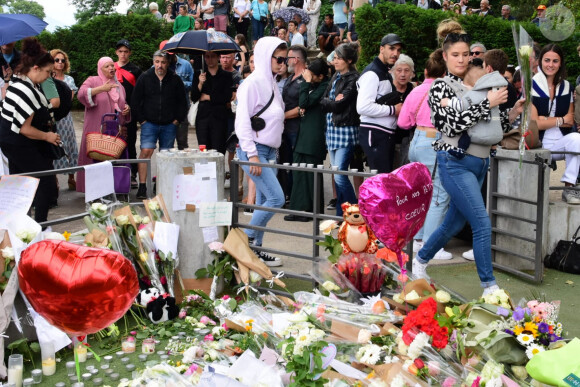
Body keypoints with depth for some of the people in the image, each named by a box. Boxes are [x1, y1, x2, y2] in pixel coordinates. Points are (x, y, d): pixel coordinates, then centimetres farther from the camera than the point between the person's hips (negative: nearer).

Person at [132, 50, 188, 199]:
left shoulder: (175, 80, 4)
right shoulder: (145, 78, 2)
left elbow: (182, 102, 10)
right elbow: (135, 100, 6)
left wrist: (177, 120, 3)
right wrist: (141, 119, 0)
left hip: (169, 125, 1)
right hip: (149, 123, -1)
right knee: (146, 151, -15)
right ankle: (142, 187, -13)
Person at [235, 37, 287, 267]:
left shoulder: (271, 84, 15)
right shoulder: (252, 83, -11)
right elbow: (242, 121, -15)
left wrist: (274, 151, 17)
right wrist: (252, 154, -19)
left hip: (270, 151, 9)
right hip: (254, 150, -8)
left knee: (263, 201, 8)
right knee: (276, 198, -14)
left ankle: (255, 249, 16)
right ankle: (246, 239, 1)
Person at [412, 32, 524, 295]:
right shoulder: (441, 86, -5)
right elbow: (452, 124, -19)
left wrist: (513, 113, -2)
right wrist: (487, 104, -18)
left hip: (479, 163, 7)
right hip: (455, 163, -7)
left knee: (454, 222, 16)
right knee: (483, 224, -12)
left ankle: (420, 260, 36)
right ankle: (489, 287, -2)